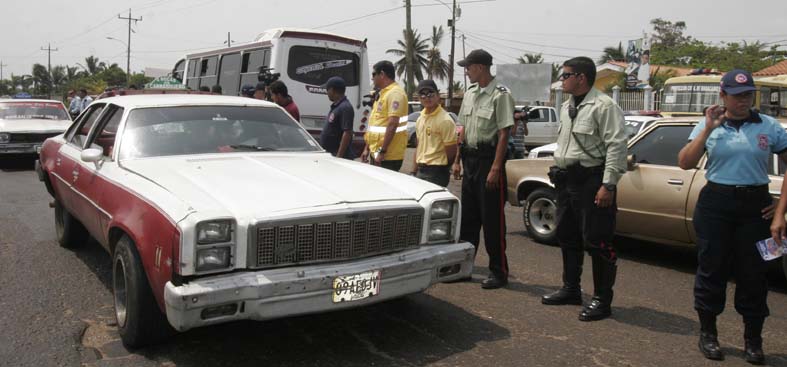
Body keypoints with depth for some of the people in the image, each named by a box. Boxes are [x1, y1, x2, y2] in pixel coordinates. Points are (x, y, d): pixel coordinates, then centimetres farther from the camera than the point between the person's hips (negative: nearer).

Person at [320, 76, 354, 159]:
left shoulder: (345, 108, -16)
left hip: (337, 155, -10)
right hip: (329, 155, 10)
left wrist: (339, 156, -24)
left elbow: (347, 133, -22)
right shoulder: (335, 106, 14)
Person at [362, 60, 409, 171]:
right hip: (376, 153, 10)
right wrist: (367, 148, 18)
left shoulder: (395, 93, -14)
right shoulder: (382, 94, 17)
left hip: (388, 156, -9)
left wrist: (382, 151, -24)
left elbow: (393, 124, -23)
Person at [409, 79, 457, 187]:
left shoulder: (445, 120, -12)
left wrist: (441, 169, 1)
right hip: (421, 170, 7)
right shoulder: (420, 119, 11)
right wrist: (414, 171, 13)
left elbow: (451, 152, -11)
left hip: (437, 172, -7)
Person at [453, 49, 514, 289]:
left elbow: (503, 135, -15)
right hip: (469, 159, 8)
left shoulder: (500, 95, -11)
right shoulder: (470, 94, 13)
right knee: (468, 217, 13)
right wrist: (458, 160, 13)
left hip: (489, 158, -8)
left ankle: (499, 272, 8)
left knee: (492, 219, -3)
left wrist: (495, 168, -20)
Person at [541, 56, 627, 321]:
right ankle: (571, 290, 31)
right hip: (566, 180, 9)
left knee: (597, 242, -3)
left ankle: (602, 300, 9)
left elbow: (616, 146, -17)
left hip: (592, 180, -9)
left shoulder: (603, 106, -12)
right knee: (567, 237, 17)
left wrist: (608, 185, -21)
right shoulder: (567, 107, 16)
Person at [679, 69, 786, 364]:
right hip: (715, 204, 0)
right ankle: (708, 334, 22)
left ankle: (753, 341, 22)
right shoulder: (709, 125, 2)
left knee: (753, 273, 6)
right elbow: (684, 163, -7)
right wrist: (707, 129, -14)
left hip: (755, 206, 1)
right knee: (712, 268, 6)